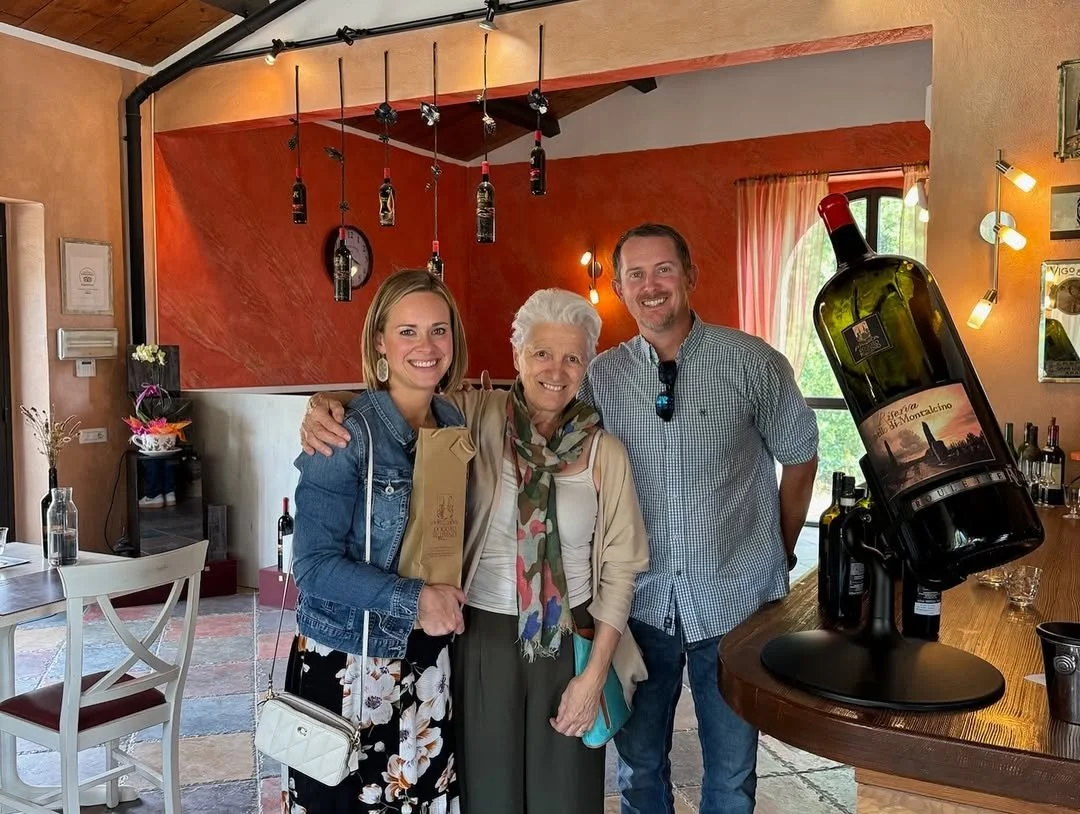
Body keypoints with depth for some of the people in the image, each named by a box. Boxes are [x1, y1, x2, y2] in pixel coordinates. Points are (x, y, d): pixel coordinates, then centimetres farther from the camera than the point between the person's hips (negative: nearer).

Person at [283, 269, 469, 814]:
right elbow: (314, 565, -19)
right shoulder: (348, 433, -17)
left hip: (429, 660, 5)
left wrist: (448, 603, -1)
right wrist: (415, 599, -21)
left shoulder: (456, 423, 1)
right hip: (348, 663, -5)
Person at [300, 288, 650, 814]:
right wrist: (325, 405, -24)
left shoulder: (605, 452, -4)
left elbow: (620, 567, -2)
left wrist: (595, 673, -5)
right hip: (482, 639, 0)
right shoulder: (476, 418, -6)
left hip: (571, 642, 1)